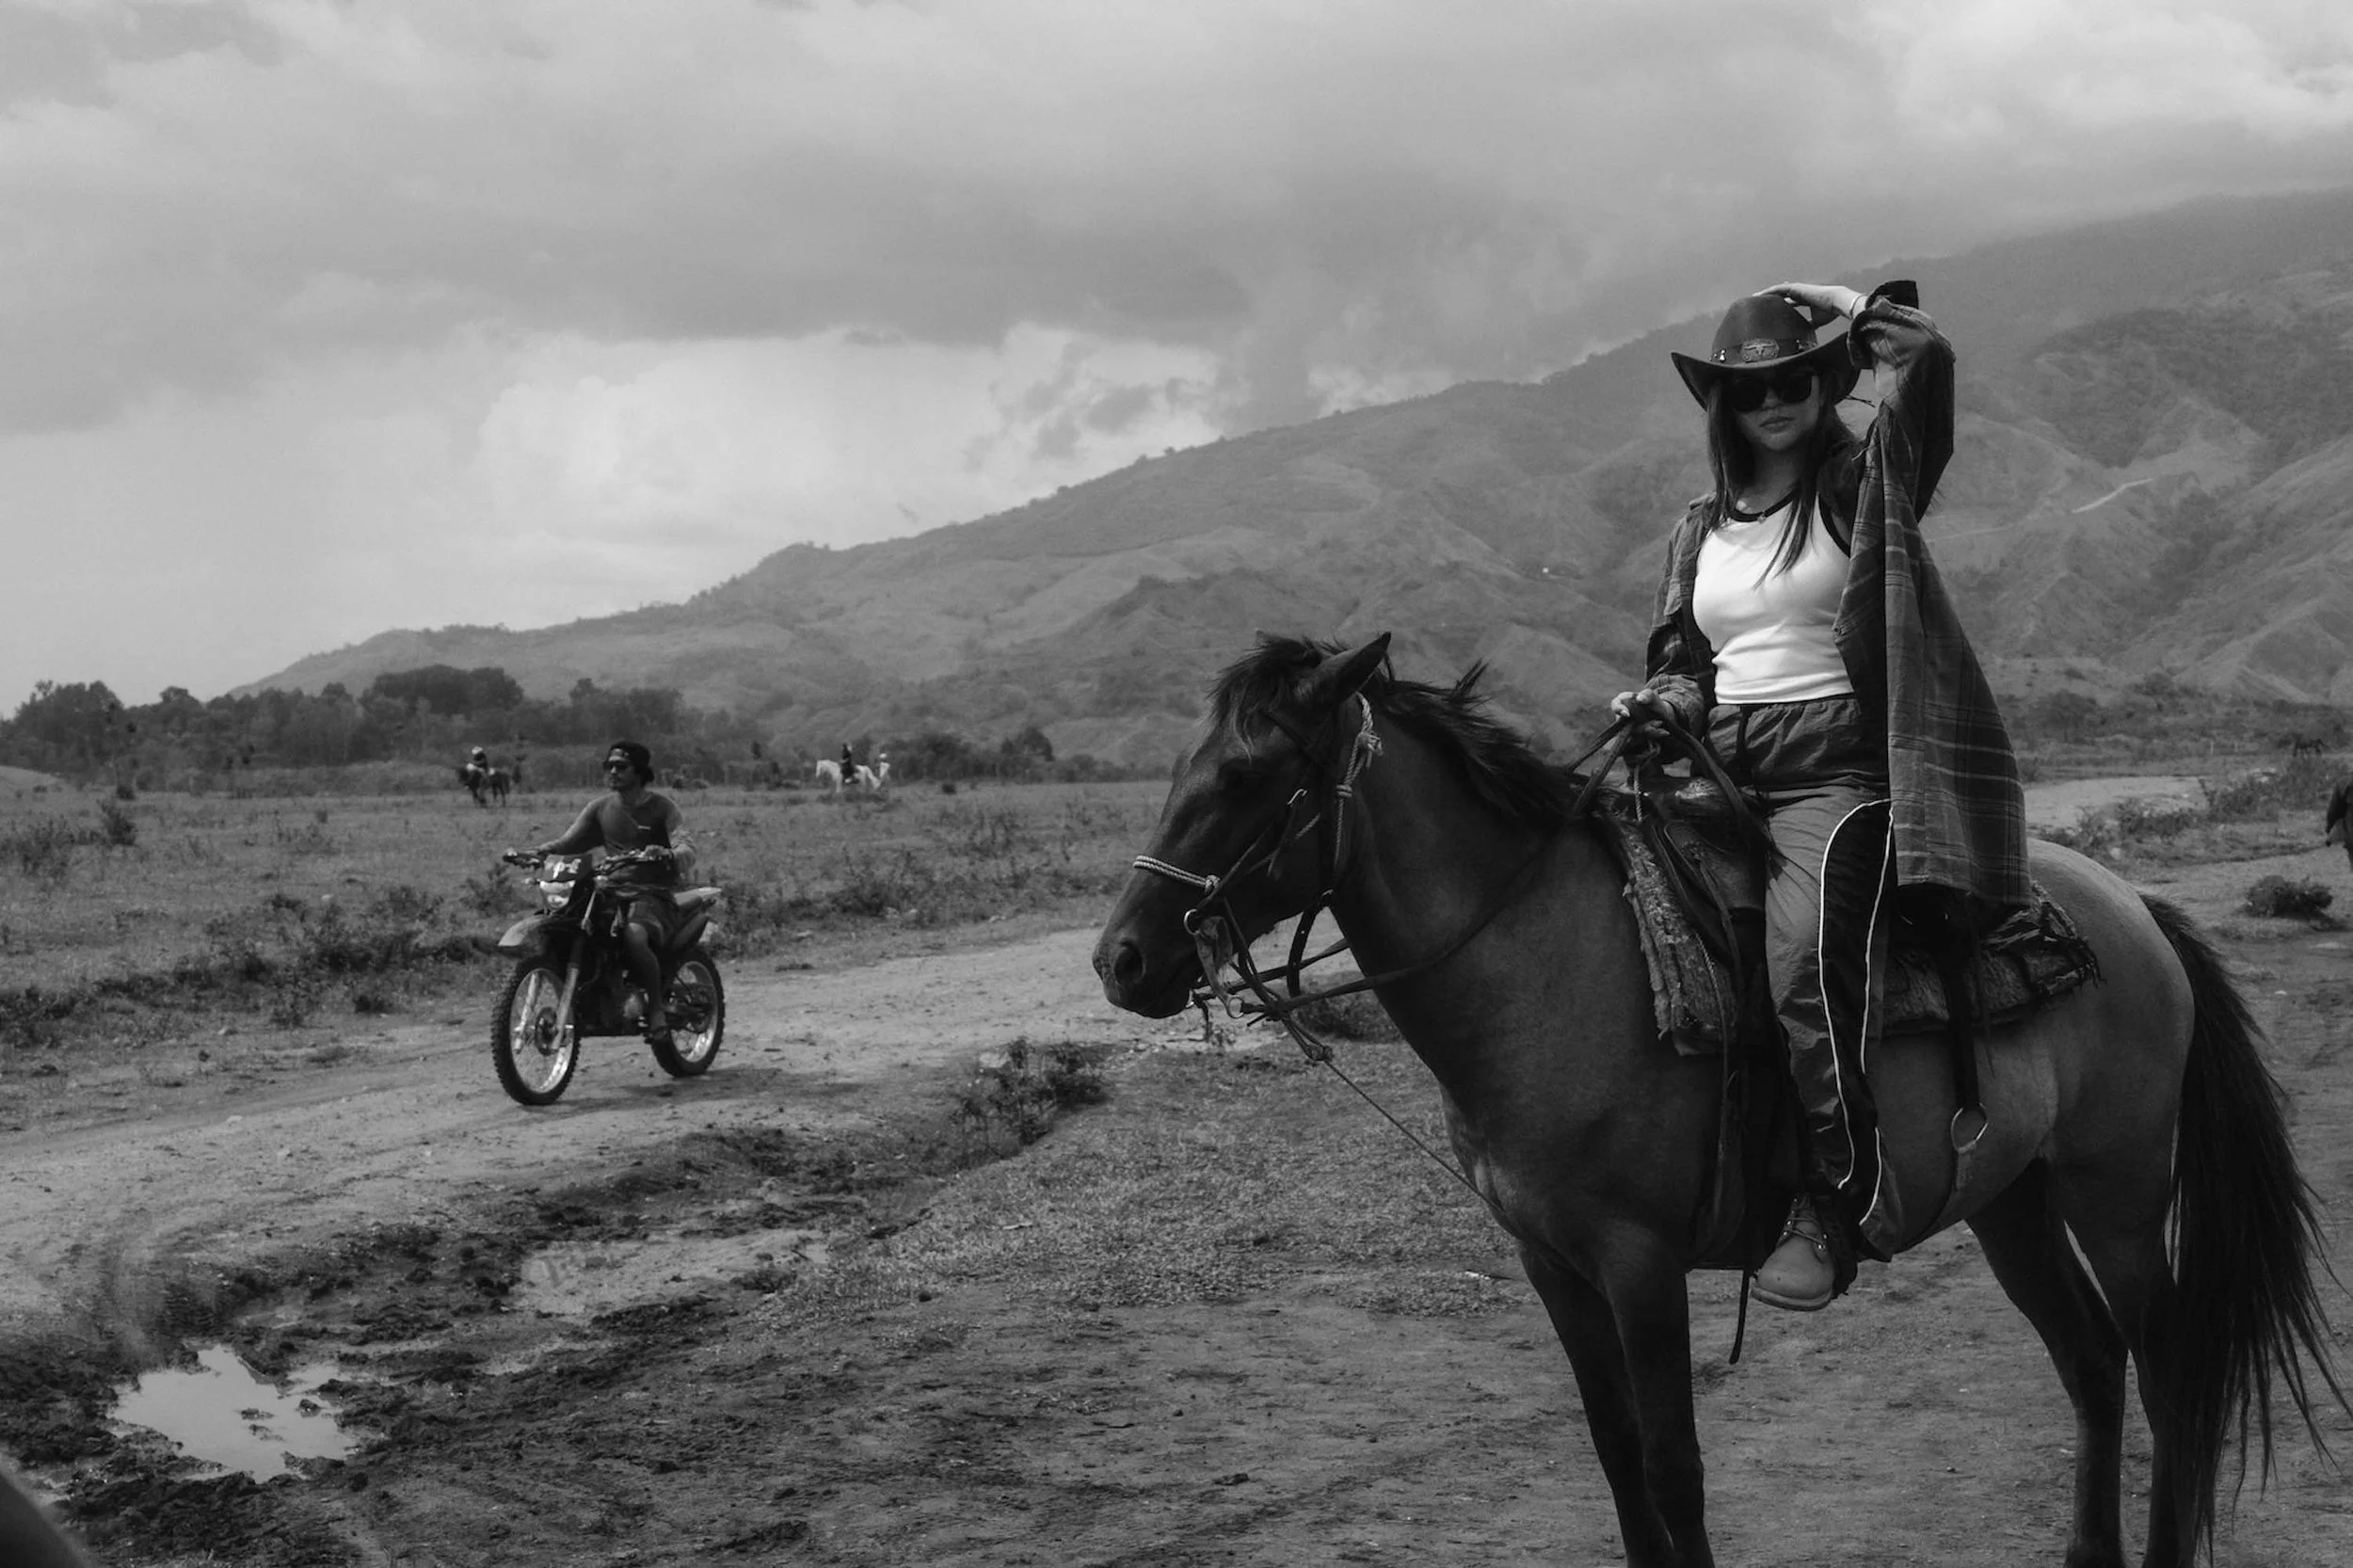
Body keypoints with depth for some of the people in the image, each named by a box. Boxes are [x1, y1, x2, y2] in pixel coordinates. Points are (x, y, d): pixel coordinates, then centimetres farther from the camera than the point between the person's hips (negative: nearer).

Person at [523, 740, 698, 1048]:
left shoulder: (663, 808, 0)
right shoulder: (600, 808, 15)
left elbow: (687, 852, -14)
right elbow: (569, 841, 6)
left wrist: (670, 855, -39)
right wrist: (537, 852, -15)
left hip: (654, 895, -5)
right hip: (612, 892, 5)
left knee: (634, 936, -37)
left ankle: (656, 1008, -21)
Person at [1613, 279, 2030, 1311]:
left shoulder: (1863, 485, 5)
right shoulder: (1700, 527, 20)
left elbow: (1924, 368, -12)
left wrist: (1856, 308, 4)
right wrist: (1664, 701, 2)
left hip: (1837, 773, -6)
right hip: (1718, 773, 6)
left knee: (1799, 960, -30)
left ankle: (1836, 1202, -24)